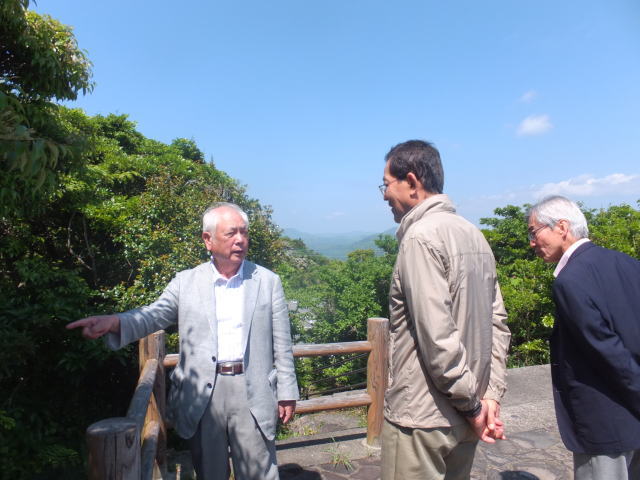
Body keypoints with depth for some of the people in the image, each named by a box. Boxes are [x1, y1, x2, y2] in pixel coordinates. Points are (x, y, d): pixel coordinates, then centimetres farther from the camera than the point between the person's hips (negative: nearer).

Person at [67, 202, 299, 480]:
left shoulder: (268, 281, 1)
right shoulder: (186, 282, 4)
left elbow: (281, 344, 2)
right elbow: (153, 315, -3)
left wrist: (287, 393, 2)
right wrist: (112, 322, -24)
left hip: (253, 394, -1)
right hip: (202, 395, 1)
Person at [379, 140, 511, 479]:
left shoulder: (420, 237, -18)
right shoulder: (473, 234, 6)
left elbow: (437, 336, -22)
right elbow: (498, 321, 5)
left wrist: (472, 403, -10)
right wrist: (491, 394, 4)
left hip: (420, 419, -8)